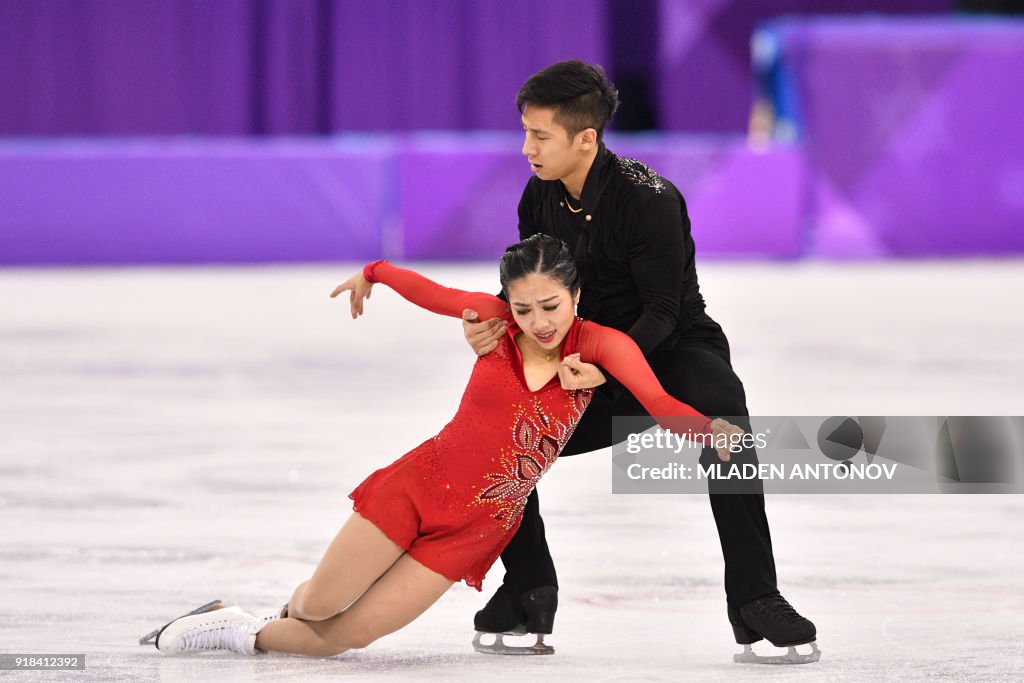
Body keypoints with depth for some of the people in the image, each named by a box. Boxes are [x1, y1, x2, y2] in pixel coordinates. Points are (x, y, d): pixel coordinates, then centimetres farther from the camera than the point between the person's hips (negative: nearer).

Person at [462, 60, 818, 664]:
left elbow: (661, 313, -25)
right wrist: (489, 324, -20)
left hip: (677, 349, -7)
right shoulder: (542, 197, -5)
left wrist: (605, 368, -40)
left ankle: (755, 600, -35)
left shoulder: (649, 200, -25)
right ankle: (529, 594, 11)